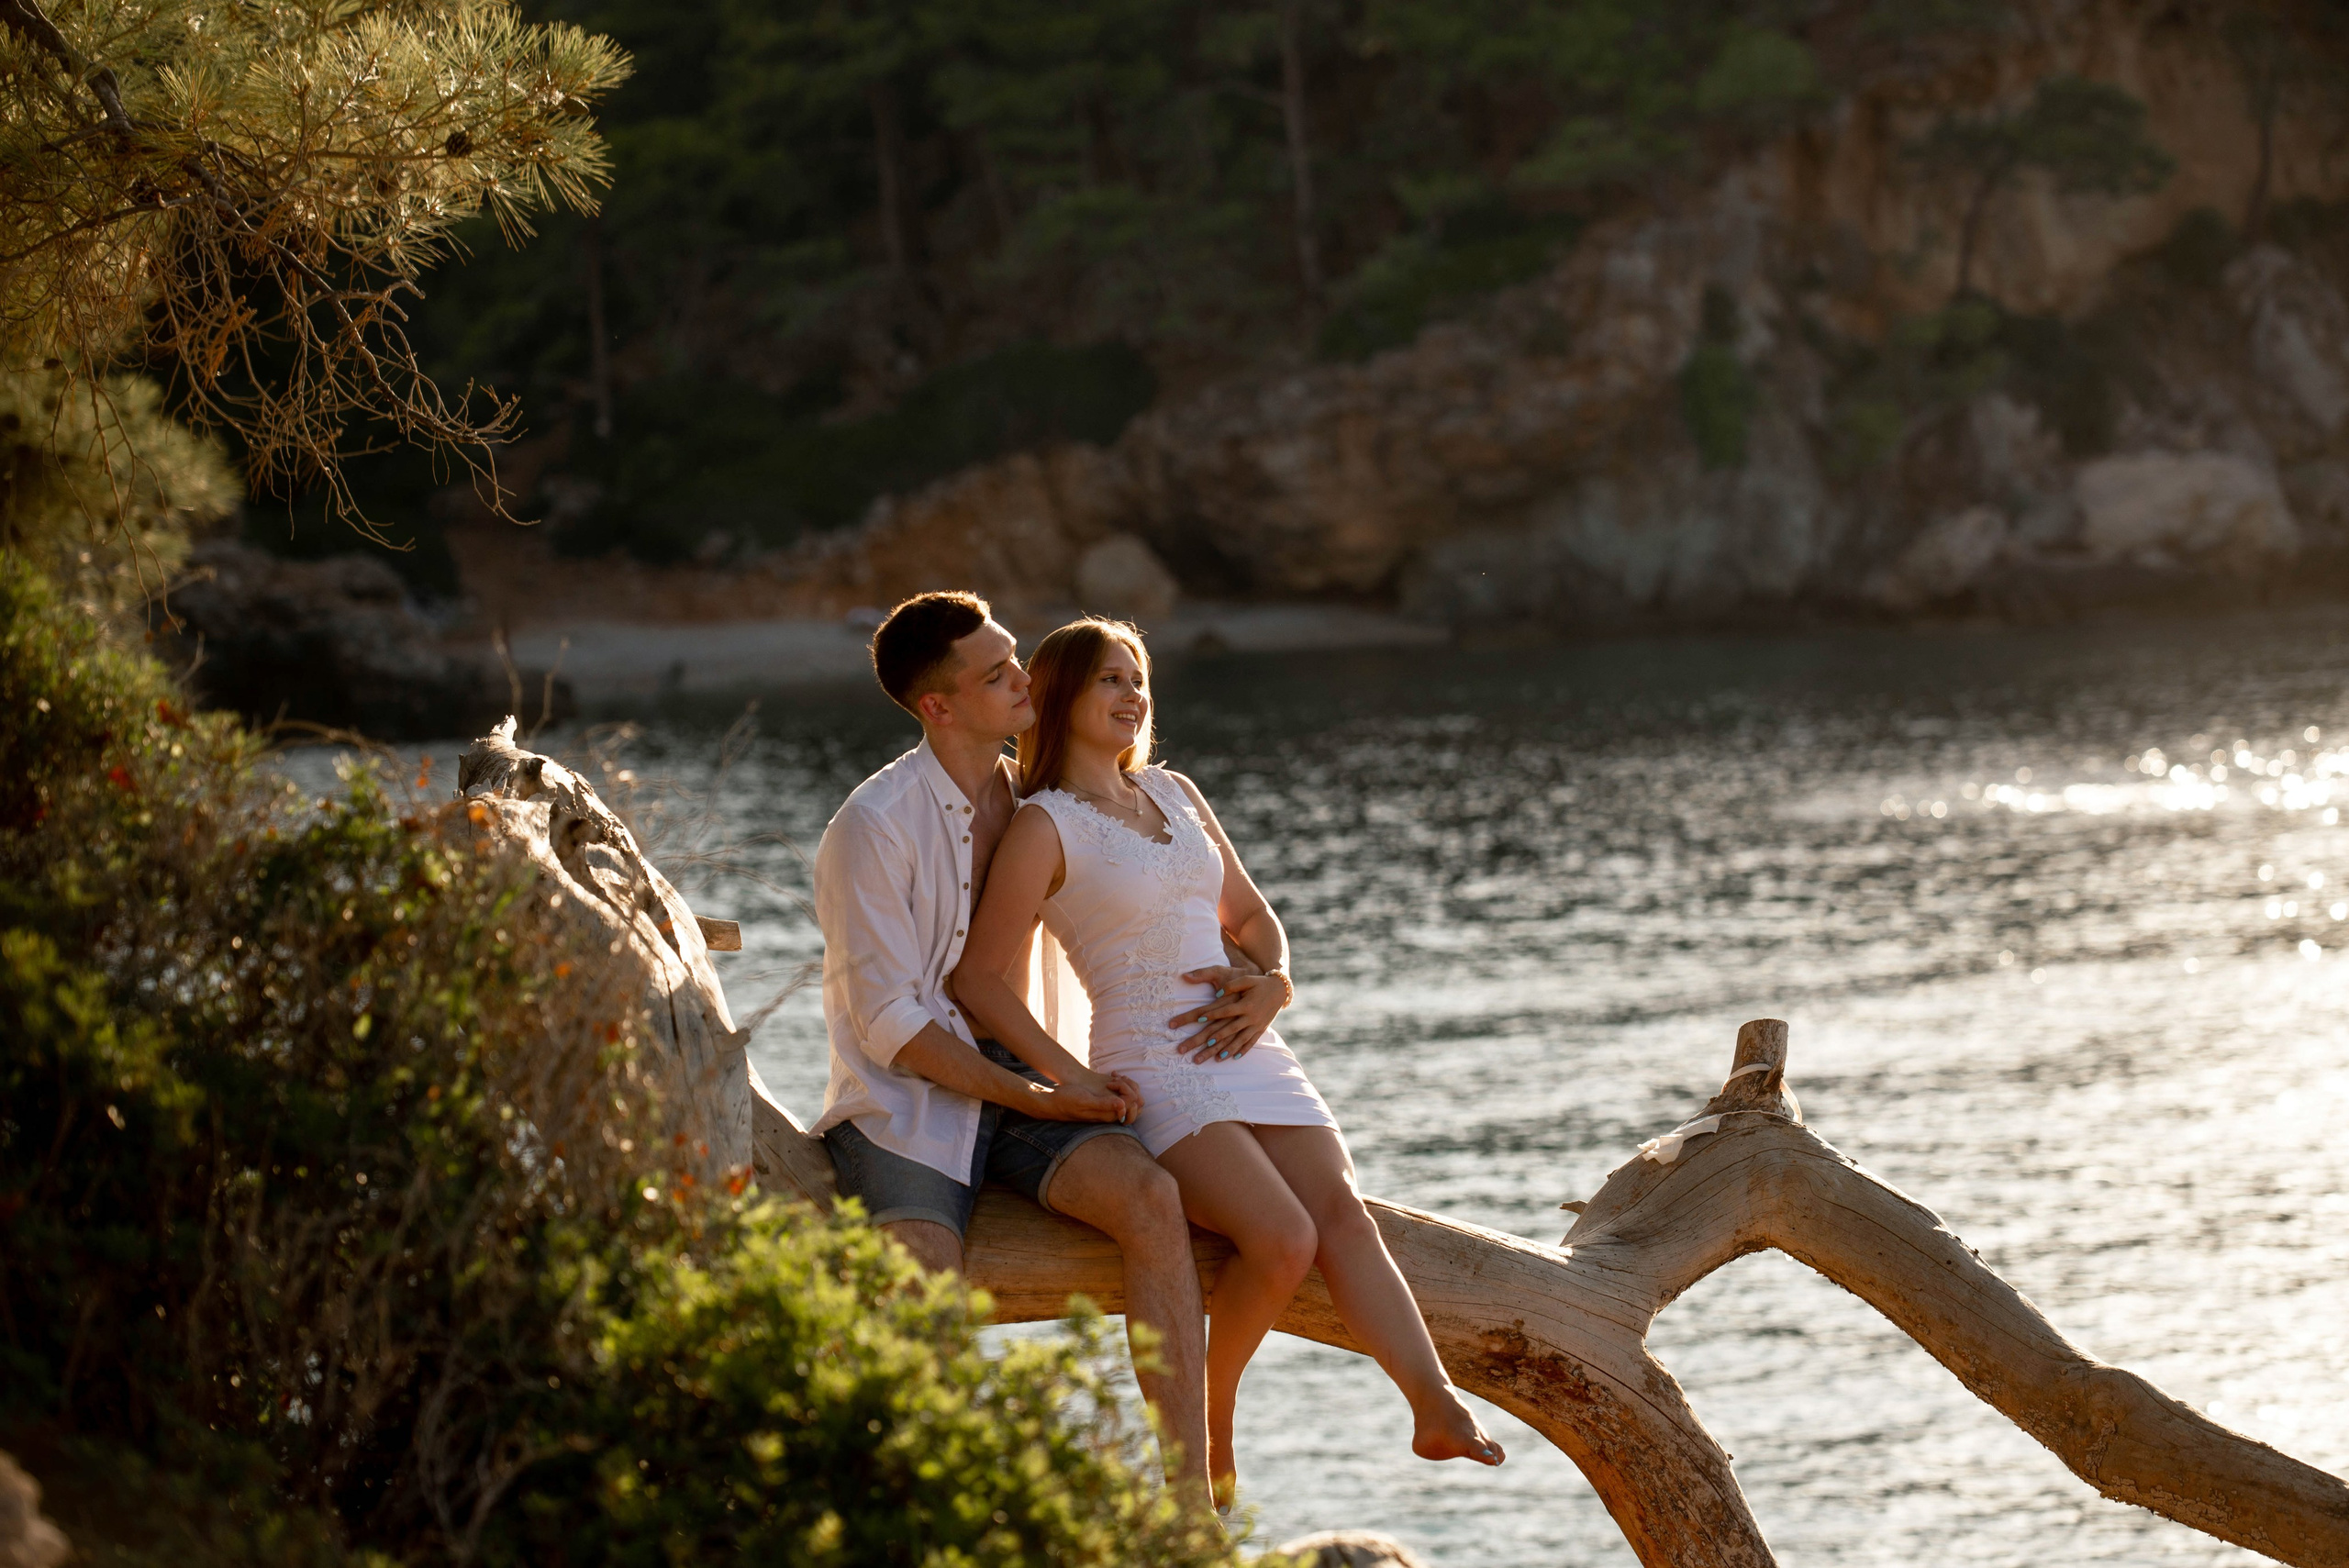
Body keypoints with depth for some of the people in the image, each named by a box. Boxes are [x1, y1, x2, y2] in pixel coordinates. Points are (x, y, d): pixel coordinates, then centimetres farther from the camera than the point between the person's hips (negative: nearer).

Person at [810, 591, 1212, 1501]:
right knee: (925, 1290, -34)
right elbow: (890, 1026, -12)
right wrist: (1039, 1099, -14)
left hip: (1021, 1080, 5)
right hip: (901, 1104, -5)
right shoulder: (874, 826, -11)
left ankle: (1190, 1498, -30)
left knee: (1150, 1195, -26)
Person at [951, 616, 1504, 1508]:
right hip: (1154, 1075, -6)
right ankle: (1209, 1422, -4)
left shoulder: (1175, 795, 17)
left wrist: (1272, 984, 3)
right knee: (1286, 1241, -26)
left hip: (1249, 1057, 6)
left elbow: (1250, 917, 26)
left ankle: (1437, 1411, -33)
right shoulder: (1045, 825, -3)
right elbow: (981, 980, -6)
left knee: (1342, 1213, -19)